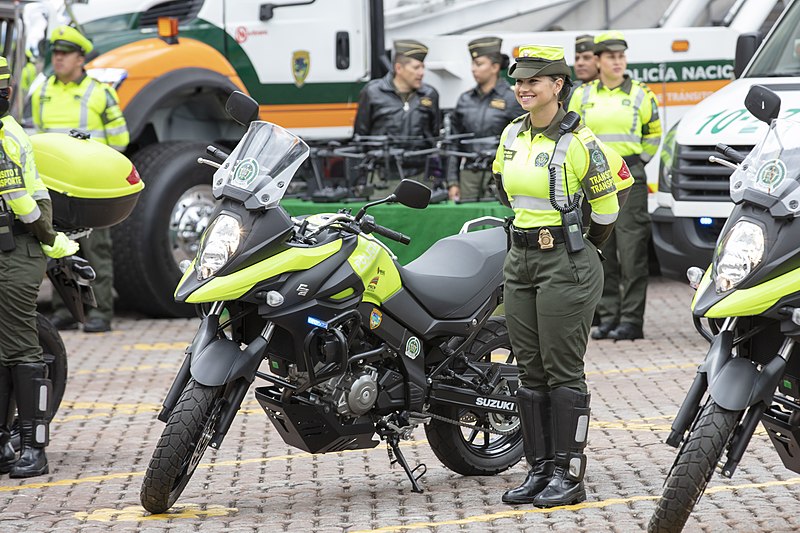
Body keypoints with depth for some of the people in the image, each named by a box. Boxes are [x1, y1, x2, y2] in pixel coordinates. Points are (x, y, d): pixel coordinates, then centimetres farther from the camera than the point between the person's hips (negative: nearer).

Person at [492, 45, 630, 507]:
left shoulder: (579, 141, -11)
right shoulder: (512, 136, 8)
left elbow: (606, 204, -2)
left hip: (566, 265, -7)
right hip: (521, 261, 7)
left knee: (564, 372, -5)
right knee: (530, 372, 8)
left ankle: (569, 474, -1)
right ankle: (540, 468, 15)